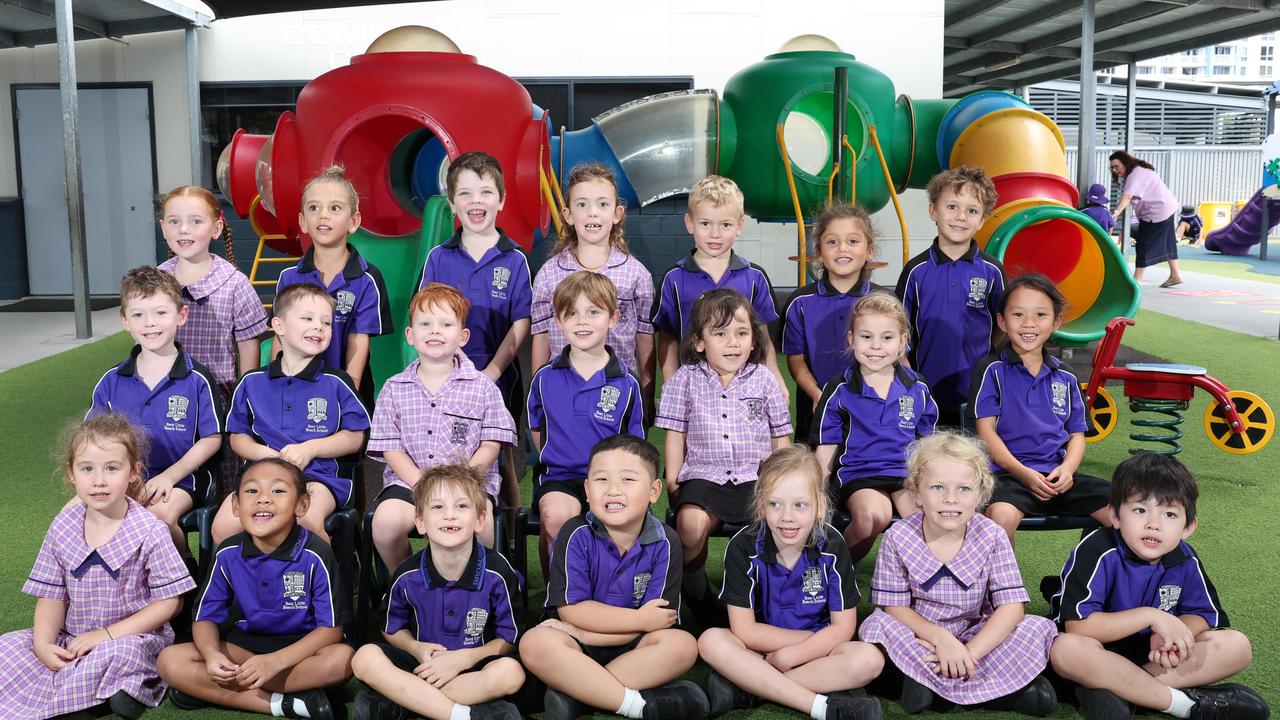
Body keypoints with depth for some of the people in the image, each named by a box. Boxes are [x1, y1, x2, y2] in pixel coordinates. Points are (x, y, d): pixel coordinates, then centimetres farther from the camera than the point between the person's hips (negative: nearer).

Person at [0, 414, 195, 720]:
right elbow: (52, 595, 4)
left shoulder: (150, 531, -14)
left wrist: (107, 634, -17)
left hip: (132, 637, -5)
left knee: (119, 652, -35)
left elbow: (169, 601, -12)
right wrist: (43, 643, -14)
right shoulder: (62, 528, -1)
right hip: (71, 638, 5)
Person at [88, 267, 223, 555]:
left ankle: (184, 564, 0)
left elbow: (212, 439, -2)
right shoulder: (111, 382, 7)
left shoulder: (197, 380, -4)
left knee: (160, 516, -32)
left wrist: (169, 476, -12)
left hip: (180, 477, -3)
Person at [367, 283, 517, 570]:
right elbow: (391, 449, 3)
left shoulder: (482, 386, 6)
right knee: (386, 520, -28)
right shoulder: (394, 389, 9)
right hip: (409, 480, 2)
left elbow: (491, 445, 1)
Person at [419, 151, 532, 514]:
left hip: (498, 379, -1)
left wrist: (493, 370, -13)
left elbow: (521, 323, -4)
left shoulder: (515, 261, -1)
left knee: (501, 461, 8)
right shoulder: (438, 258, 3)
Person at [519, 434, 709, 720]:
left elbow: (659, 618, -12)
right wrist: (640, 619, -18)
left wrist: (585, 633, -18)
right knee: (535, 644, -32)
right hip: (577, 644, -1)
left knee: (683, 645, -27)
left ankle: (574, 693, -24)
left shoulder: (665, 543, -9)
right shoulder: (577, 535, -12)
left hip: (632, 647, 2)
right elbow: (571, 609, -14)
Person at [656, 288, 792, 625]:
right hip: (703, 476, -1)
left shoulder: (763, 379, 10)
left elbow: (781, 436, 15)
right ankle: (699, 602, -10)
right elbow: (675, 434, 7)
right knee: (690, 521, -33)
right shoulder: (685, 380, 7)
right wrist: (672, 482, 0)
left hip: (755, 477, 1)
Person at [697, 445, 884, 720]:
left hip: (813, 654, 1)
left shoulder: (831, 546, -13)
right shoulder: (744, 547, -16)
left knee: (870, 659, -28)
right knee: (711, 641, -29)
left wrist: (787, 656, -21)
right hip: (760, 649, 0)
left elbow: (843, 627, -10)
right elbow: (743, 629, -15)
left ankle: (747, 689, -25)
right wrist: (819, 637, -15)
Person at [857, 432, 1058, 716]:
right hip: (920, 634, -1)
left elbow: (1011, 606, -18)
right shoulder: (897, 539, -15)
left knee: (1039, 629, -20)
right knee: (877, 625, -29)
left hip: (977, 635, 1)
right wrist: (940, 638, -27)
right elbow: (895, 606, -11)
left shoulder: (992, 538, -13)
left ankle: (928, 679, -21)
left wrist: (969, 652, -28)